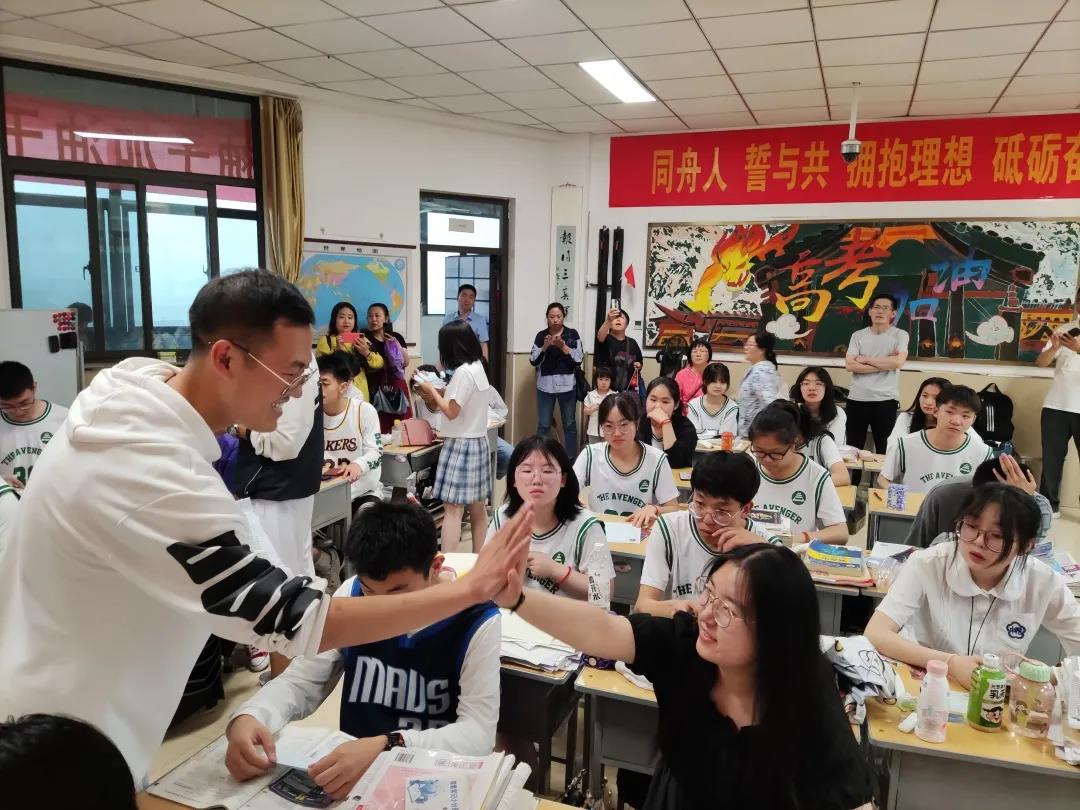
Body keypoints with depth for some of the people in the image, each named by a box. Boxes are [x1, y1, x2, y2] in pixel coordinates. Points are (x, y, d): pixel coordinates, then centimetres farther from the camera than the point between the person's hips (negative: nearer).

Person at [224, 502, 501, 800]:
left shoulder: (477, 622, -14)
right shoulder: (352, 595, -5)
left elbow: (479, 732, -18)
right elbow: (301, 680, 1)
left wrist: (387, 748, -33)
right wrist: (249, 717, -19)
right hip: (351, 774, 3)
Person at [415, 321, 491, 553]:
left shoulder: (463, 372, -19)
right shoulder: (479, 367, 9)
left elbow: (452, 412, -16)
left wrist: (432, 390, -4)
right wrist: (437, 394, 9)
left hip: (461, 444, -9)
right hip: (478, 441, 10)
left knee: (453, 508, -9)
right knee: (477, 505, 13)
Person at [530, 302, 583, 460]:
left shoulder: (572, 334, 1)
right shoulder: (541, 335, 4)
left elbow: (578, 359, -6)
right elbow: (533, 360, 1)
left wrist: (563, 346, -18)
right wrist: (545, 347, -14)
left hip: (567, 385, -1)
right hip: (545, 385, 1)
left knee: (569, 423, 7)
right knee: (543, 424, 3)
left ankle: (571, 458, 15)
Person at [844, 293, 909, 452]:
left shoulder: (900, 335, 1)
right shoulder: (858, 335, 6)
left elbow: (898, 362, -16)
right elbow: (850, 365, -7)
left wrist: (865, 359, -8)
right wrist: (885, 364, -10)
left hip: (886, 400, -2)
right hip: (857, 399, 2)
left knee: (884, 449, 7)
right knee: (853, 447, 9)